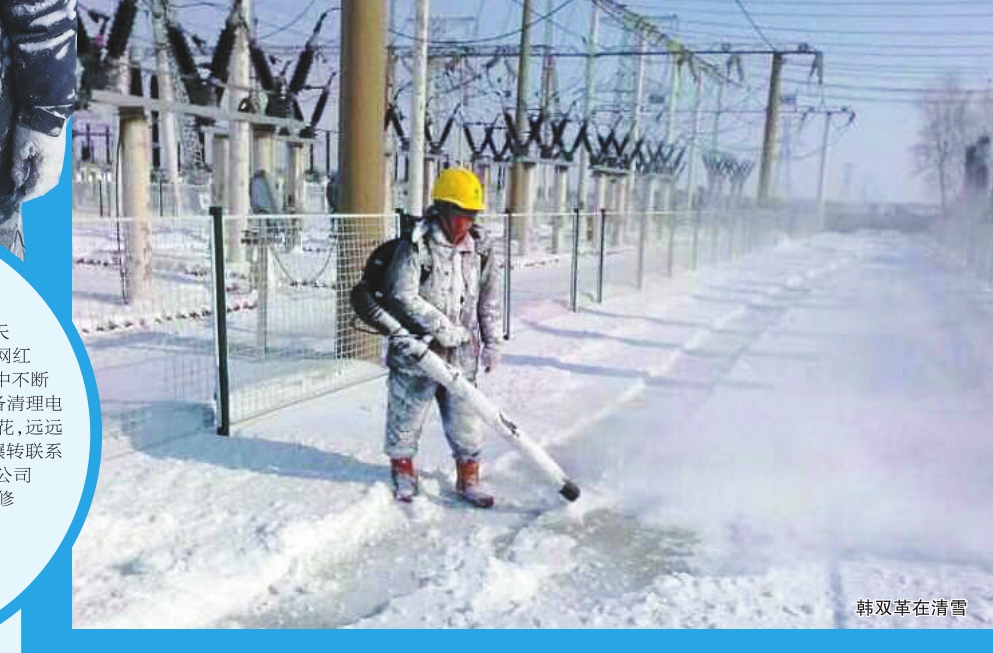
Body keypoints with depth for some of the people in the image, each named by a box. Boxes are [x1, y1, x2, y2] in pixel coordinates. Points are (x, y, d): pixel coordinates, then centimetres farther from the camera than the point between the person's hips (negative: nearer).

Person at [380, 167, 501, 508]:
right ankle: (403, 470, 33)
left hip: (462, 355, 4)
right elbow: (403, 297, -17)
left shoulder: (480, 248, 4)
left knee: (466, 421, 7)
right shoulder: (415, 246, -12)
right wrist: (443, 327, -19)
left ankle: (468, 478, 25)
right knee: (407, 416, 11)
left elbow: (489, 299, 12)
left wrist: (491, 342, 11)